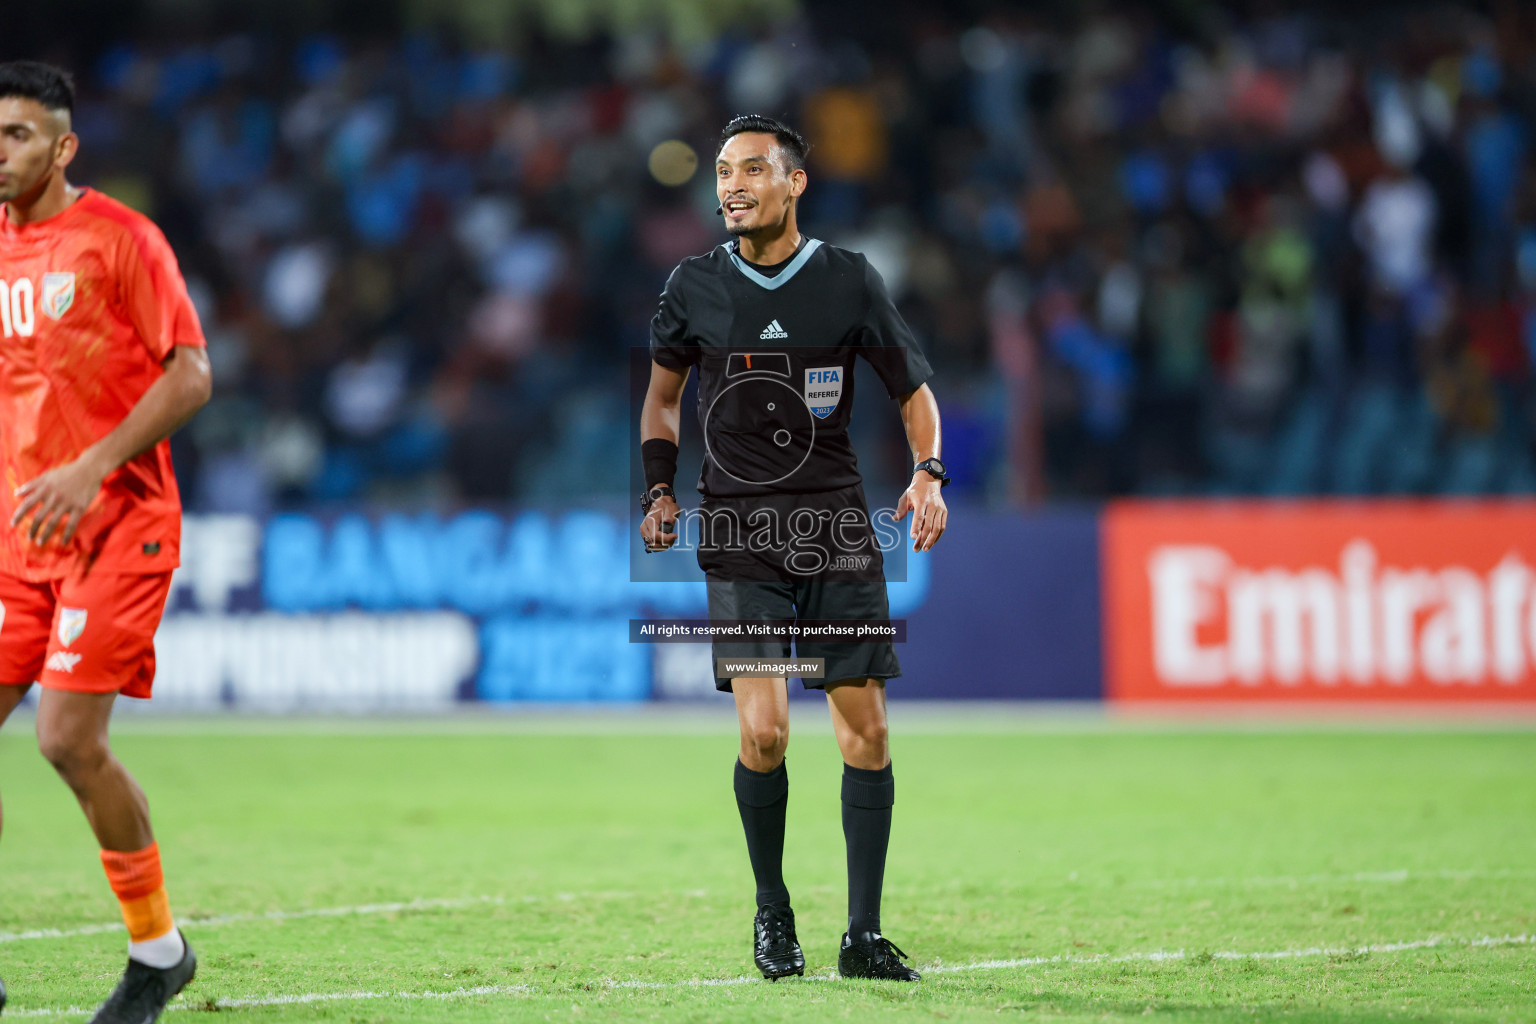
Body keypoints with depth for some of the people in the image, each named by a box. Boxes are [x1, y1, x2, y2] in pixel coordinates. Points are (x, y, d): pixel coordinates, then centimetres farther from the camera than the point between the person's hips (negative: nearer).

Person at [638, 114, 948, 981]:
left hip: (837, 523, 1)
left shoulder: (849, 281, 1)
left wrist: (929, 472, -5)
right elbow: (664, 390, 20)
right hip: (738, 530, -1)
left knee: (866, 730, -3)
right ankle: (772, 910, 9)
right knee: (763, 730, -14)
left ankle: (864, 935, 6)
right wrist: (660, 490, 11)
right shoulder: (695, 288, 4)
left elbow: (913, 386, 10)